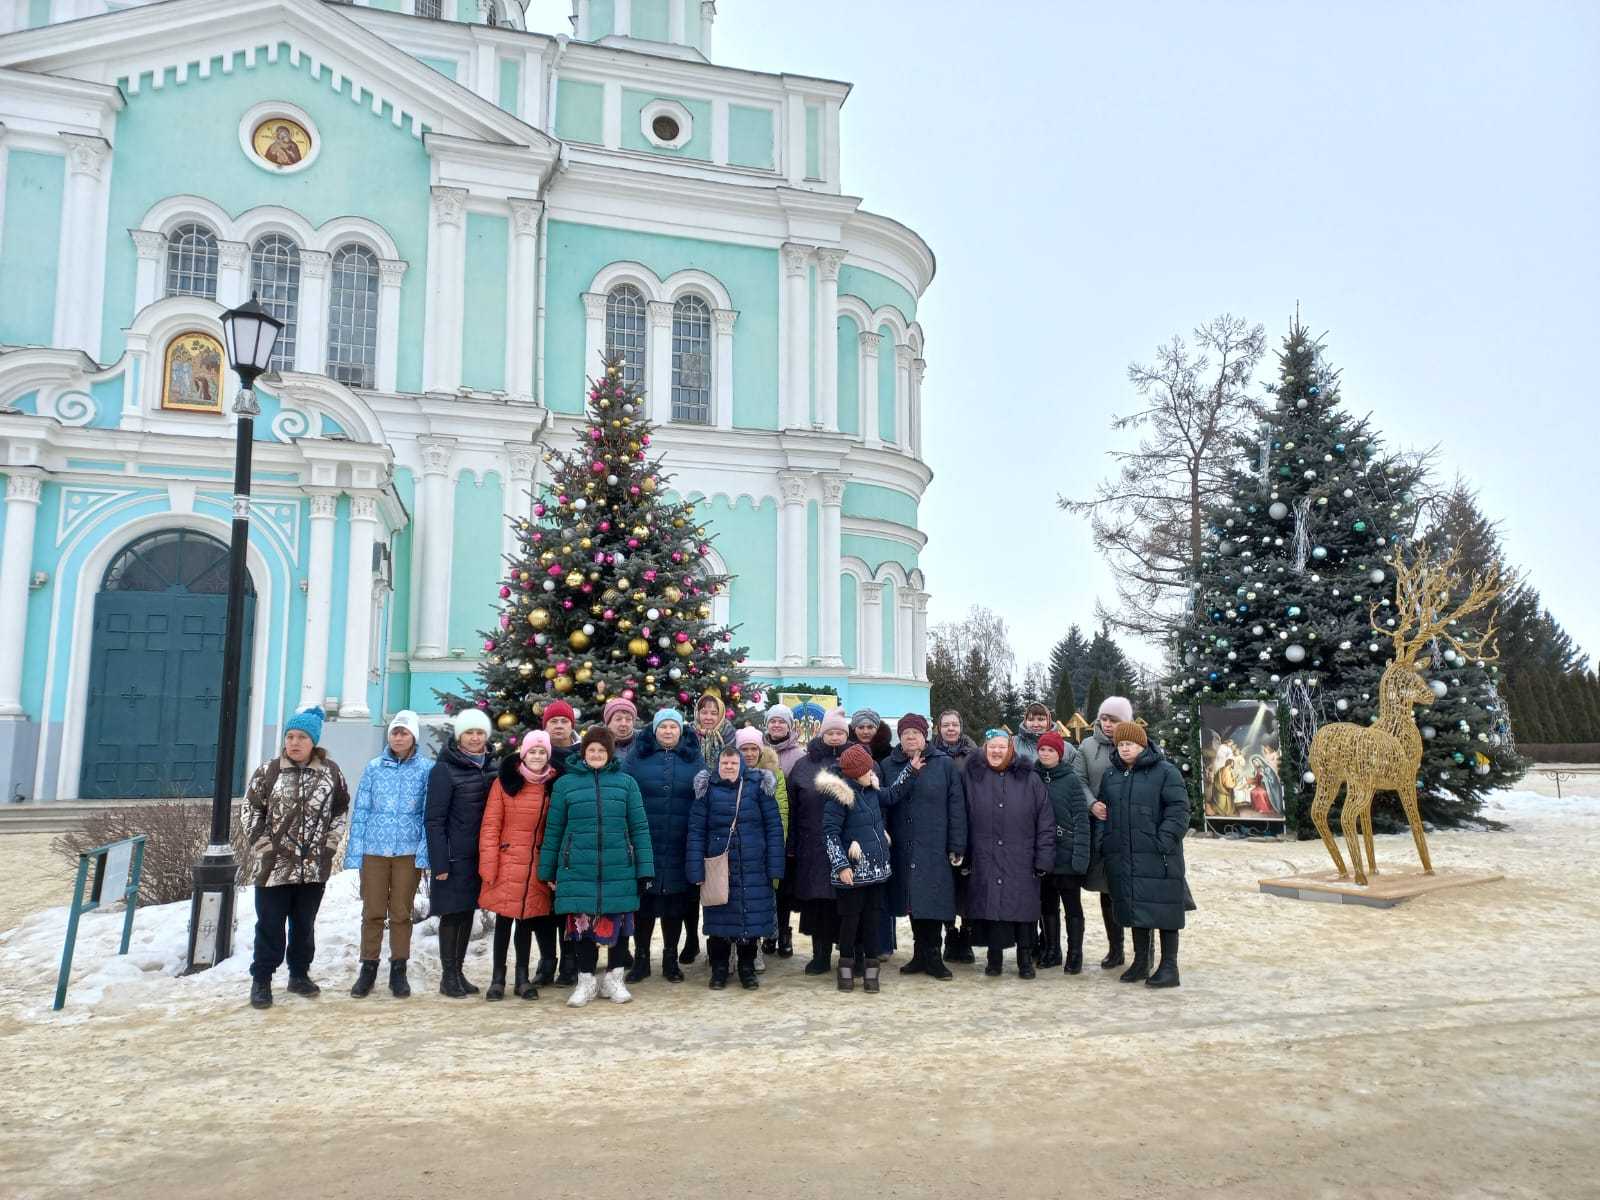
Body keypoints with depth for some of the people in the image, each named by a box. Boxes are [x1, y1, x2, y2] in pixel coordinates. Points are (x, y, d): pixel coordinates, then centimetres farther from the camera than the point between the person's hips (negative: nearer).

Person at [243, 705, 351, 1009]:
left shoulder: (330, 771, 0)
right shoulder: (269, 770, -4)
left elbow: (341, 810, 9)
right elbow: (251, 810, 2)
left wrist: (328, 844, 1)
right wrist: (263, 846, -4)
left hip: (314, 867, 2)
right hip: (273, 865, -2)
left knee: (304, 924, 13)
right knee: (270, 925, 4)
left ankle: (299, 975, 28)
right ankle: (261, 980, 16)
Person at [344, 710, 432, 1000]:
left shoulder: (427, 769, -2)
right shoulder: (374, 767, 4)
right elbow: (360, 811, 5)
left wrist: (424, 853, -9)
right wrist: (355, 853, 0)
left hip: (408, 850, -1)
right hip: (374, 848, 1)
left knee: (401, 913, 8)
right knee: (372, 912, 7)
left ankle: (398, 971, 18)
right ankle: (368, 968, 19)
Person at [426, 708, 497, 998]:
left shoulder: (490, 768, 9)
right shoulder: (444, 770, -8)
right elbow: (434, 820, -11)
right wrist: (440, 862, -16)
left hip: (479, 856, 6)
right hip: (454, 857, -5)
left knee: (468, 912, 12)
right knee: (452, 914, 1)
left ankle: (458, 971, 22)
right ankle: (447, 976, 12)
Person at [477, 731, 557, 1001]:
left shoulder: (552, 786, 5)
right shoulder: (504, 783, -3)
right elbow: (490, 826, -6)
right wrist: (489, 866, -11)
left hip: (536, 866, 2)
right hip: (507, 863, -2)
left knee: (528, 918, 9)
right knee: (503, 920, 5)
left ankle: (522, 978, 18)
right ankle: (498, 979, 16)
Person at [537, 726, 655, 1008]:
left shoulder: (626, 782, 5)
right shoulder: (566, 783, 4)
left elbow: (639, 827, 3)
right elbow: (553, 829, 7)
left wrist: (645, 868, -2)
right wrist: (547, 871, 6)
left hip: (618, 870, 1)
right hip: (578, 870, 0)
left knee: (617, 924, 8)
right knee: (582, 924, 4)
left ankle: (614, 979, 24)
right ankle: (586, 981, 20)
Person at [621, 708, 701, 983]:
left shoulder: (693, 759, 7)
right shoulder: (637, 756, 3)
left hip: (679, 848, 1)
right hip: (644, 846, -1)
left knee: (675, 904, 9)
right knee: (643, 902, 7)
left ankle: (671, 959, 22)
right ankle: (641, 959, 21)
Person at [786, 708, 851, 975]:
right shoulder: (804, 765, 8)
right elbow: (792, 806, 6)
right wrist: (791, 845, 0)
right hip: (813, 845, 1)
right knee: (816, 899, 4)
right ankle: (820, 955, 15)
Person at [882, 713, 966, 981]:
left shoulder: (944, 764, 1)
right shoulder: (889, 765, 8)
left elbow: (956, 807, -1)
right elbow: (885, 799, -5)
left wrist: (957, 846, -6)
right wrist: (909, 772, -14)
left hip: (934, 847, -2)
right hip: (904, 847, 3)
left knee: (933, 901, -4)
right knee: (913, 902, 8)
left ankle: (931, 956, 7)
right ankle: (921, 955, 19)